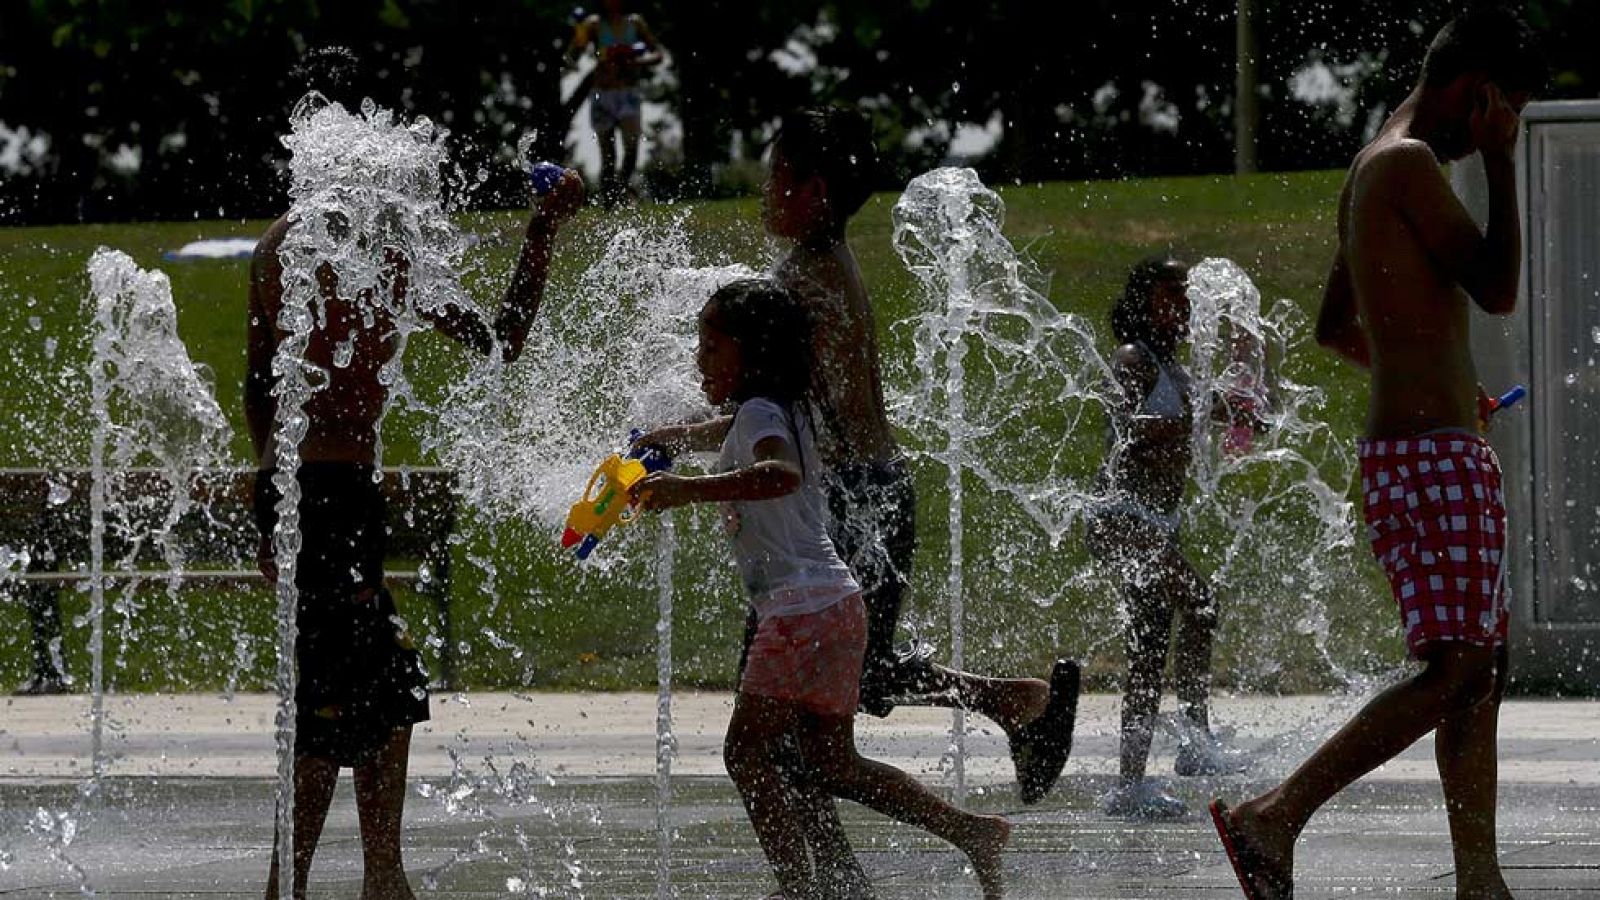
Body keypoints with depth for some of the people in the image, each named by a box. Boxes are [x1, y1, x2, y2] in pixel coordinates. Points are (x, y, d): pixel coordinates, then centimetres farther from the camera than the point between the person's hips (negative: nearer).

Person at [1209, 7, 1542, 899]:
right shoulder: (1410, 163, -11)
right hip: (1430, 455, -11)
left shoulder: (1375, 171, 19)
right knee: (1456, 671, -16)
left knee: (1481, 670, 9)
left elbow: (1337, 326, 28)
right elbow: (1498, 289, -14)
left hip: (1449, 457, 11)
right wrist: (1501, 163, -6)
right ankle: (1275, 817, -19)